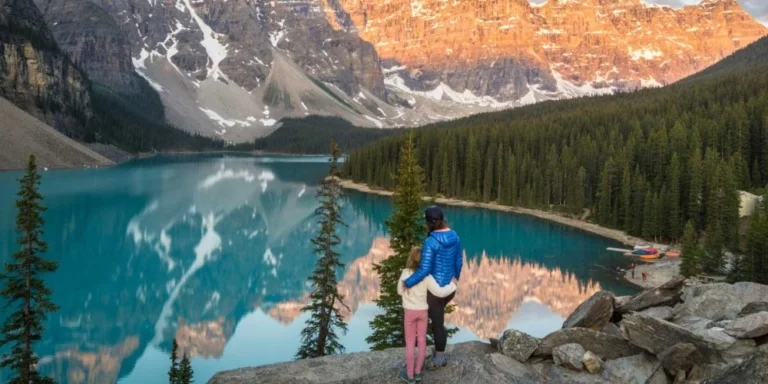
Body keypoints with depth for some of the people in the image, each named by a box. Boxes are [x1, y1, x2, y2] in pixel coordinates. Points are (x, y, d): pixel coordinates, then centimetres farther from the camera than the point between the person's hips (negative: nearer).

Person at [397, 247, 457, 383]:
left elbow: (400, 291, -2)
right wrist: (452, 285, -4)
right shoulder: (427, 276, -15)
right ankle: (418, 372, 21)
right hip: (423, 311, 1)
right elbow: (440, 292, -18)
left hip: (409, 312, -1)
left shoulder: (405, 273, -13)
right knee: (422, 341, 14)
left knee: (410, 343, 8)